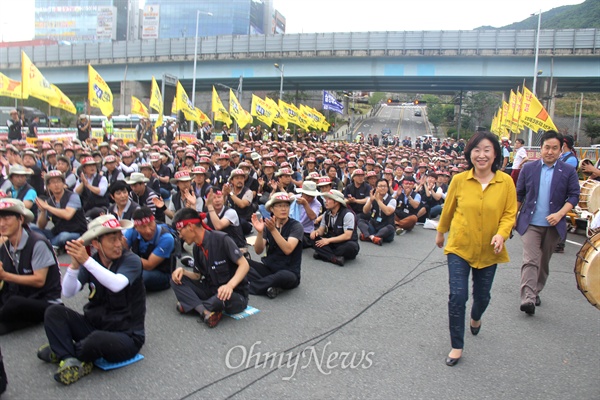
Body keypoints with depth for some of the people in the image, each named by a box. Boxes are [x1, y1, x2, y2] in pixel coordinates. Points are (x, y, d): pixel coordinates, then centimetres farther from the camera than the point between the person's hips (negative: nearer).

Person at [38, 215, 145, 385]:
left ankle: (61, 351, -3)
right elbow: (68, 293, -11)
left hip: (127, 336, -5)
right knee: (54, 312, -10)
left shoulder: (131, 260, -12)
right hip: (94, 325, 5)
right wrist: (75, 265, -27)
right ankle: (71, 361, -22)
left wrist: (86, 261, -36)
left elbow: (117, 285, -32)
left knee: (97, 339, -35)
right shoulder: (91, 262, 1)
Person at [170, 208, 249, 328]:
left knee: (223, 298, -41)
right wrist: (182, 271, -9)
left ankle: (191, 305, -11)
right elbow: (198, 276, 11)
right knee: (176, 279, -8)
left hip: (234, 294, -7)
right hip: (211, 290, 7)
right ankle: (205, 311, -26)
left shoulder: (222, 239, -18)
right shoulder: (196, 248, 5)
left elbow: (244, 264, -21)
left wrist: (230, 285, -37)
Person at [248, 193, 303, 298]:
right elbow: (258, 251, -6)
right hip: (268, 268, 4)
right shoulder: (268, 225, 4)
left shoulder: (296, 226, -8)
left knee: (283, 276, -39)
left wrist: (273, 230, -32)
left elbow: (288, 249, -23)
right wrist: (260, 232, -23)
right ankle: (270, 286, -23)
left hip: (289, 272, -4)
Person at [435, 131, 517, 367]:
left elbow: (510, 213, -2)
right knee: (457, 296, -8)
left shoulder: (506, 182, -9)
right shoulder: (459, 180, -8)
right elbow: (448, 209, 6)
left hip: (488, 251, 1)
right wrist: (440, 232, 17)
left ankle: (476, 318, 54)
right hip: (459, 247, -1)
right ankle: (457, 346, 10)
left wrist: (501, 234, -21)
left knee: (482, 296, 17)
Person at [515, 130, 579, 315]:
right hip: (530, 223, -1)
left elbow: (574, 196, -2)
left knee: (544, 262, 13)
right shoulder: (528, 168, 2)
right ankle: (528, 299, -15)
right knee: (530, 260, -11)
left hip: (553, 225, 1)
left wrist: (560, 214, -17)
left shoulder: (568, 171, 1)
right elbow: (519, 195, 7)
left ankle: (536, 292, 30)